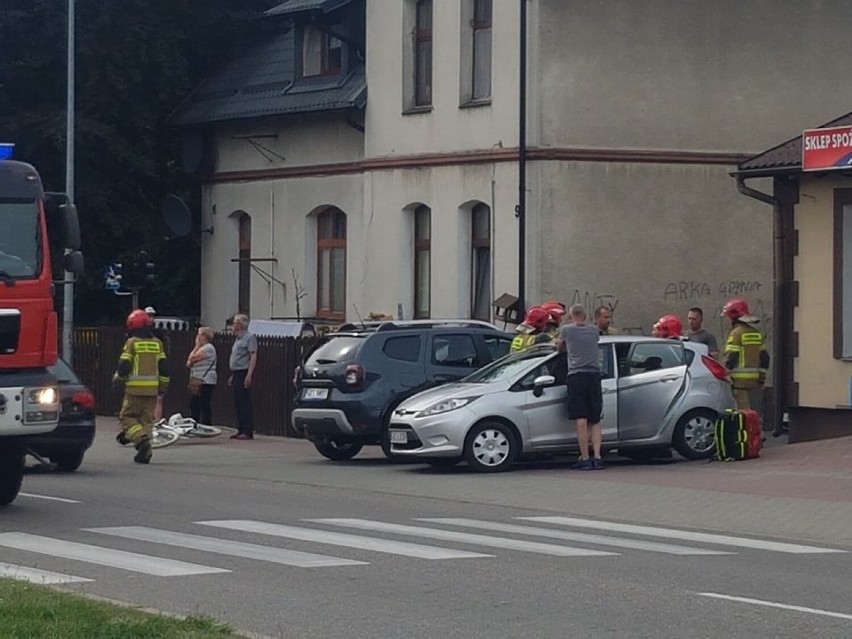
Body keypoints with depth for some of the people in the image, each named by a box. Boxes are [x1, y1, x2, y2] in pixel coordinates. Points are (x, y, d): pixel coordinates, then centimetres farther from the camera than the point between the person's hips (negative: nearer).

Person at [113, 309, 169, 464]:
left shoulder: (132, 343, -5)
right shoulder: (157, 343, 8)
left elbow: (124, 366, -7)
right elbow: (163, 367, 10)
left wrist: (117, 381, 10)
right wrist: (163, 387, 18)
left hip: (135, 388, -5)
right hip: (152, 389, 5)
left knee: (127, 416, 4)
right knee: (147, 419, 10)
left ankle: (141, 439, -20)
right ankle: (145, 452, 6)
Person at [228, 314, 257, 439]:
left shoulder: (249, 338, -9)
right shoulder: (238, 339, 21)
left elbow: (253, 357, -16)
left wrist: (249, 375, -23)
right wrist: (233, 376, 23)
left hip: (244, 373, -10)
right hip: (237, 374, 10)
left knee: (244, 403, -11)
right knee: (238, 403, 9)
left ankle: (248, 431, -12)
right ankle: (241, 430, 11)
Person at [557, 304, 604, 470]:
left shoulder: (566, 330, 4)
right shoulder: (594, 330, 12)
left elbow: (560, 348, 20)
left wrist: (560, 345, 45)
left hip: (576, 375, -3)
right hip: (594, 375, 3)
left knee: (581, 420, -5)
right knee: (595, 421, 9)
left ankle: (585, 459, -7)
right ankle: (597, 457, -1)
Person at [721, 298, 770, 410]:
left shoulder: (737, 332, -10)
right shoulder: (757, 332, 15)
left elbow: (730, 358, -16)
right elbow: (764, 356, 17)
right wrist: (762, 376, 21)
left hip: (740, 379, -8)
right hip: (754, 379, 8)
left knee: (742, 408, -10)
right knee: (746, 408, 15)